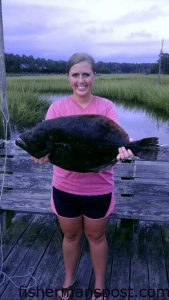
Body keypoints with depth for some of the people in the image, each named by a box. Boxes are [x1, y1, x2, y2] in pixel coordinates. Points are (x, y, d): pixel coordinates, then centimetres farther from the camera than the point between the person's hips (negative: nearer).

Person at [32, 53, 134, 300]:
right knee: (70, 235, 21)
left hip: (98, 187, -1)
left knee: (96, 236, 18)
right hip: (65, 186, 1)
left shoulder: (106, 106, -5)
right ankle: (69, 279, 48)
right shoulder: (58, 106, -4)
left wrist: (121, 147, -42)